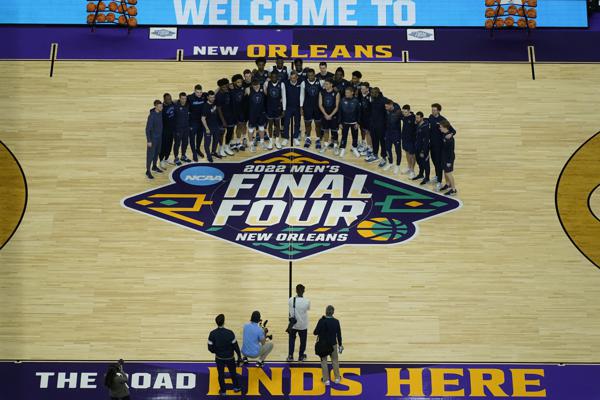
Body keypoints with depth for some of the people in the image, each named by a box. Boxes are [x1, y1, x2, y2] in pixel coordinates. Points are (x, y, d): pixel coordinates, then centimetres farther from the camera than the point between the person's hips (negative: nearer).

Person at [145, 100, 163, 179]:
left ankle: (154, 166, 39)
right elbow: (147, 129, -21)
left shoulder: (161, 113, -5)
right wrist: (148, 141, -20)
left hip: (159, 136, 7)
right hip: (153, 138, -7)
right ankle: (148, 171, 10)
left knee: (157, 152, 20)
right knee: (150, 154, 1)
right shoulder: (151, 116, -26)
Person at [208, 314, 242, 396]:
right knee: (233, 373, 23)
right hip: (230, 358, -1)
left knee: (221, 374, 20)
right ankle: (236, 387, 40)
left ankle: (223, 391, 34)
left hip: (219, 358, 1)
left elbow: (210, 348, -11)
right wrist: (239, 356, 1)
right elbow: (235, 346, -15)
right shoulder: (230, 333, -25)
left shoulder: (212, 334, -20)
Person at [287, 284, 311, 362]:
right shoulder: (307, 301, -20)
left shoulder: (291, 300, -18)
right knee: (302, 341, 19)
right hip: (303, 325, -1)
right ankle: (301, 356, 30)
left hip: (293, 324, 1)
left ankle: (290, 356, 24)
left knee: (292, 340, 22)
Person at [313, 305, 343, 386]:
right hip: (333, 344, 2)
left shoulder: (321, 321, -19)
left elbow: (316, 332, -16)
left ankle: (326, 379, 15)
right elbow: (339, 334, -3)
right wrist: (340, 344, 10)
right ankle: (337, 378, 30)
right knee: (335, 360, 20)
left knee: (324, 361, 12)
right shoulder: (336, 321, -12)